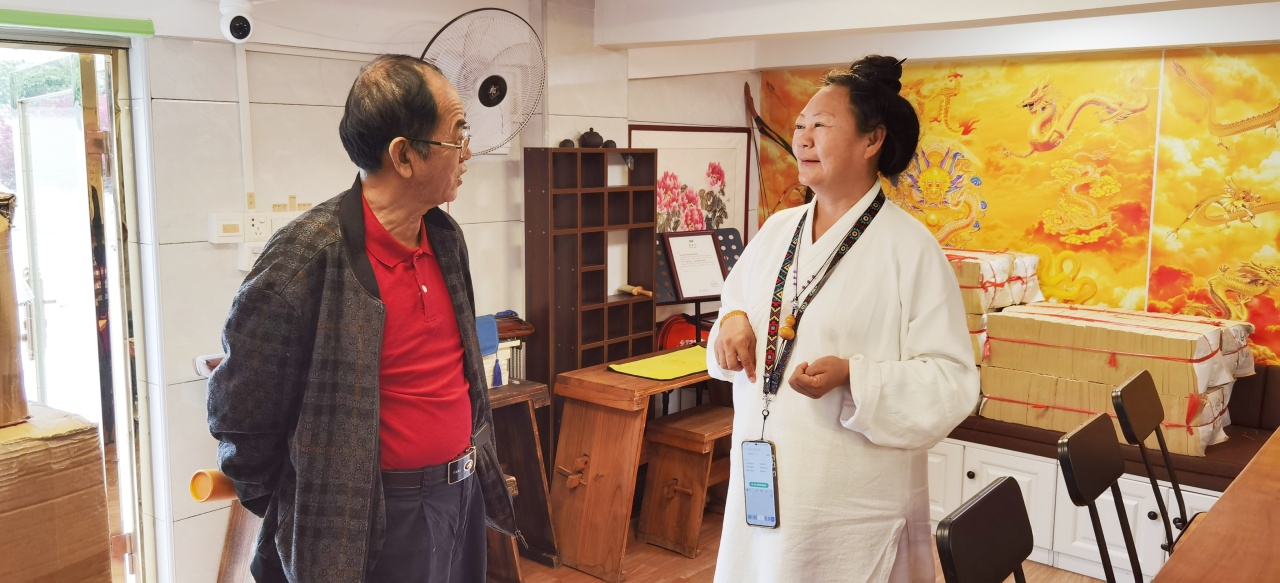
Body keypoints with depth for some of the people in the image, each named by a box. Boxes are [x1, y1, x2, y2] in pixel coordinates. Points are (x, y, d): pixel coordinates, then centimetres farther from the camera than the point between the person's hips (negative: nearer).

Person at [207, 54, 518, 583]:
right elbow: (240, 415, -12)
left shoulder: (446, 238, 2)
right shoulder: (304, 261, -21)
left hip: (463, 495, 7)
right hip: (377, 522, -7)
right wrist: (291, 523, 0)